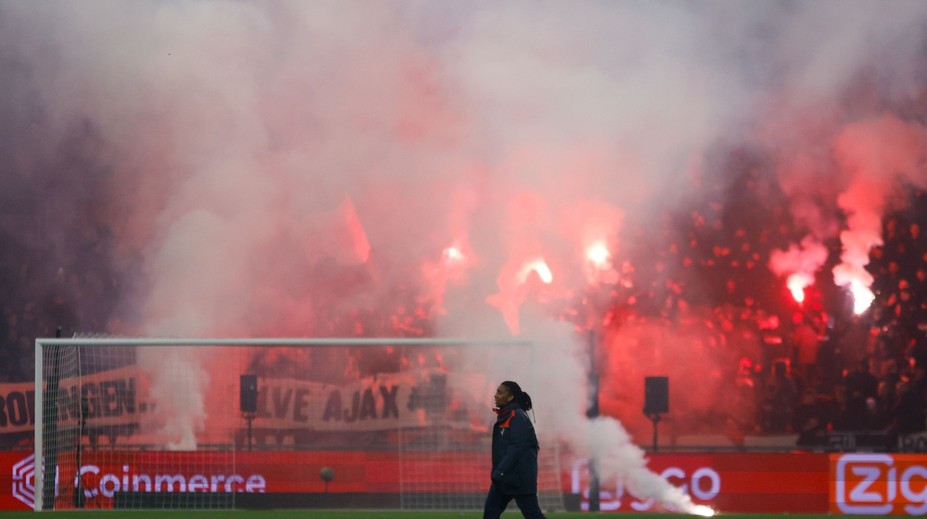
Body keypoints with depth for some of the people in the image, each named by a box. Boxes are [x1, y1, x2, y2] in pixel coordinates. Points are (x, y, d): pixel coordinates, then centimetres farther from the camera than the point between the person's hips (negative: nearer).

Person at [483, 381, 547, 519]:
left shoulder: (518, 417, -14)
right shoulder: (504, 417, 13)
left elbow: (516, 448, -23)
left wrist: (499, 473, -26)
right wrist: (497, 473, 17)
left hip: (520, 479, -9)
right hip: (504, 479, 9)